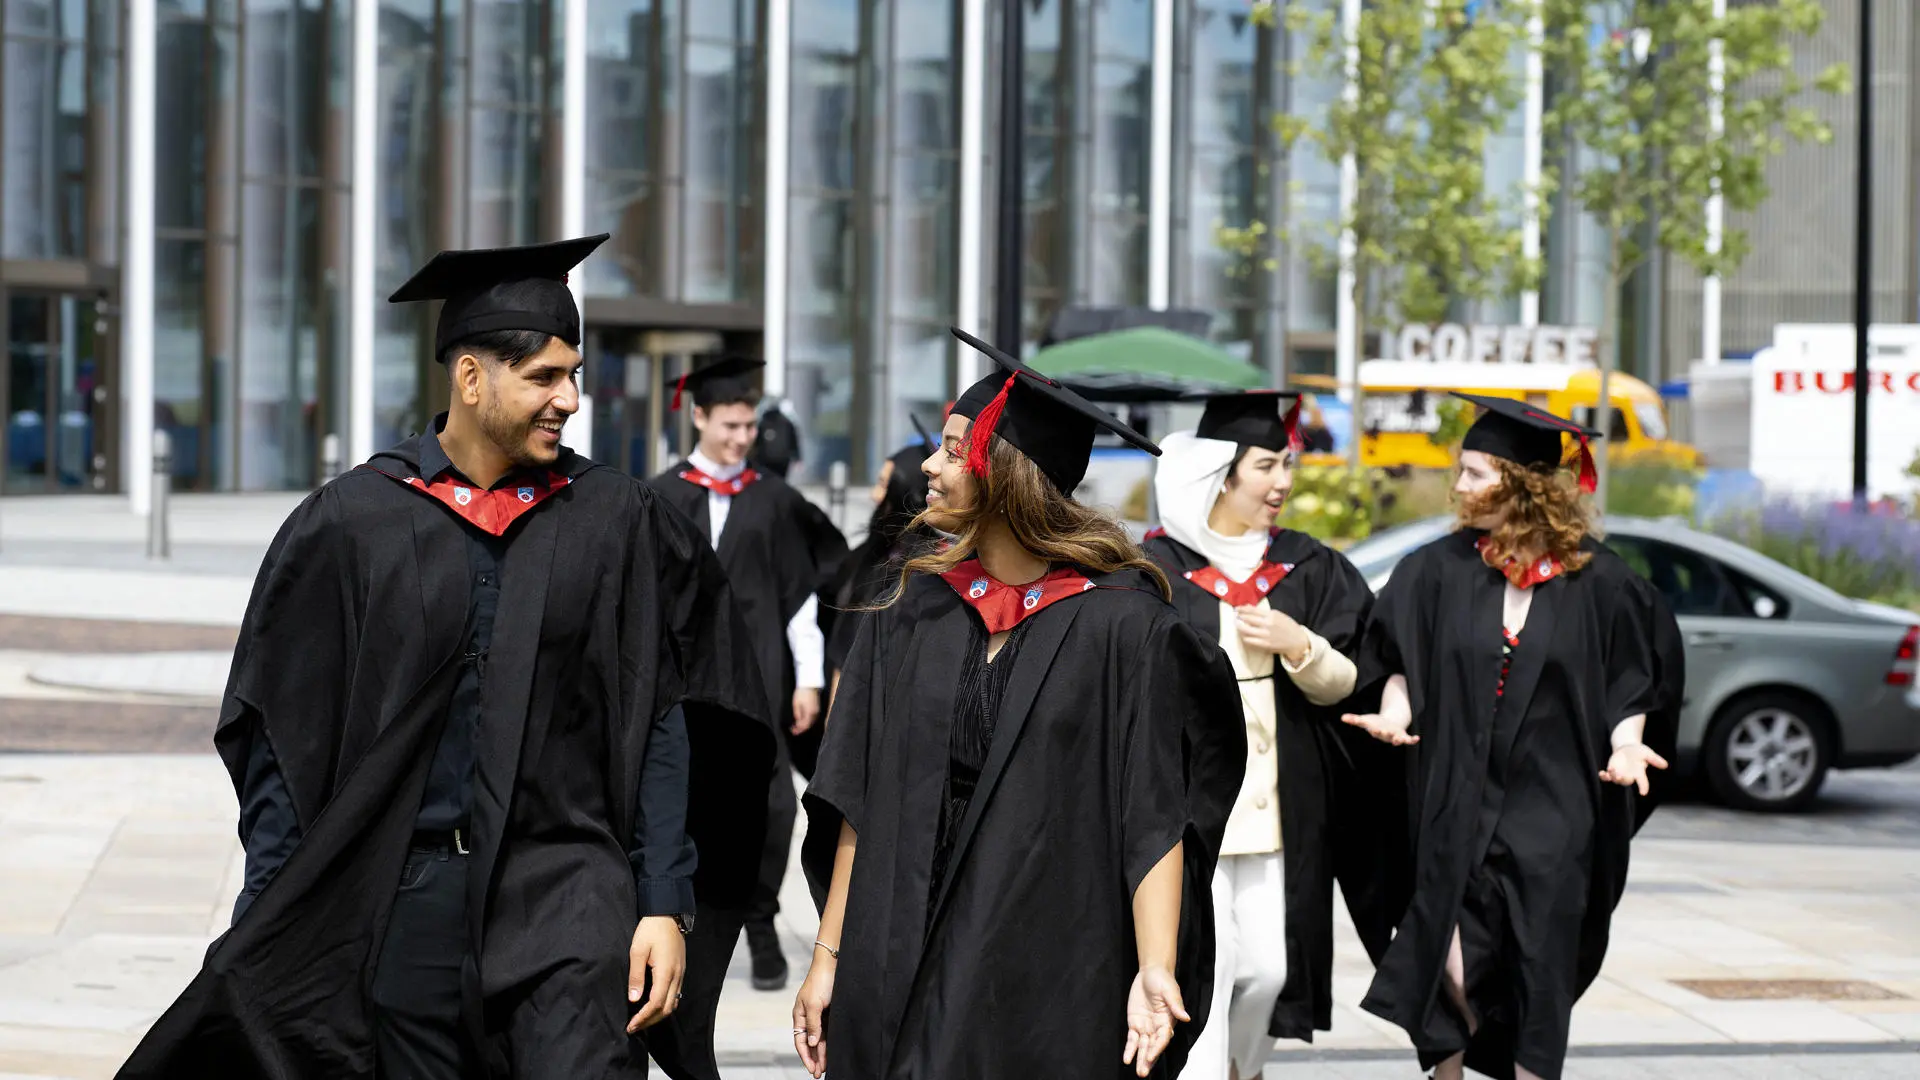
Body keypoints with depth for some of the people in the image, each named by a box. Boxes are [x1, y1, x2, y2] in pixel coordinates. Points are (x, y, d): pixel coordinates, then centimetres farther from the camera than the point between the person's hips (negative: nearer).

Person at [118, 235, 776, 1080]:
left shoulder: (619, 524, 3)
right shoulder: (349, 525, 1)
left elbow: (661, 730, 3)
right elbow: (284, 741, 4)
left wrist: (663, 907, -4)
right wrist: (269, 930, 1)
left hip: (564, 889, 0)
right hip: (405, 901, 1)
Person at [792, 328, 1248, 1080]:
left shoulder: (1121, 625, -7)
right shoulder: (911, 621, 7)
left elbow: (1154, 818, -12)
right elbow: (860, 804, 7)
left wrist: (1155, 970, -22)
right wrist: (829, 959, 2)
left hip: (1056, 985, -4)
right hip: (908, 972, 4)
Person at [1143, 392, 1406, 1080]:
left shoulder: (1307, 569, 9)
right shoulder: (1159, 567, -3)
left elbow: (1344, 683, 7)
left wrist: (1298, 645, -10)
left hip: (1277, 809, 4)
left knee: (1269, 966, 7)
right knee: (1203, 968, -10)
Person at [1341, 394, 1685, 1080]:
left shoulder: (1594, 580, -2)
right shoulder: (1439, 571, 2)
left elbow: (1631, 681, 3)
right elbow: (1398, 656, 7)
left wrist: (1626, 745, -14)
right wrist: (1394, 711, -12)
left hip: (1554, 812, -1)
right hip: (1460, 809, 1)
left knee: (1539, 986, 1)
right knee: (1452, 974, -7)